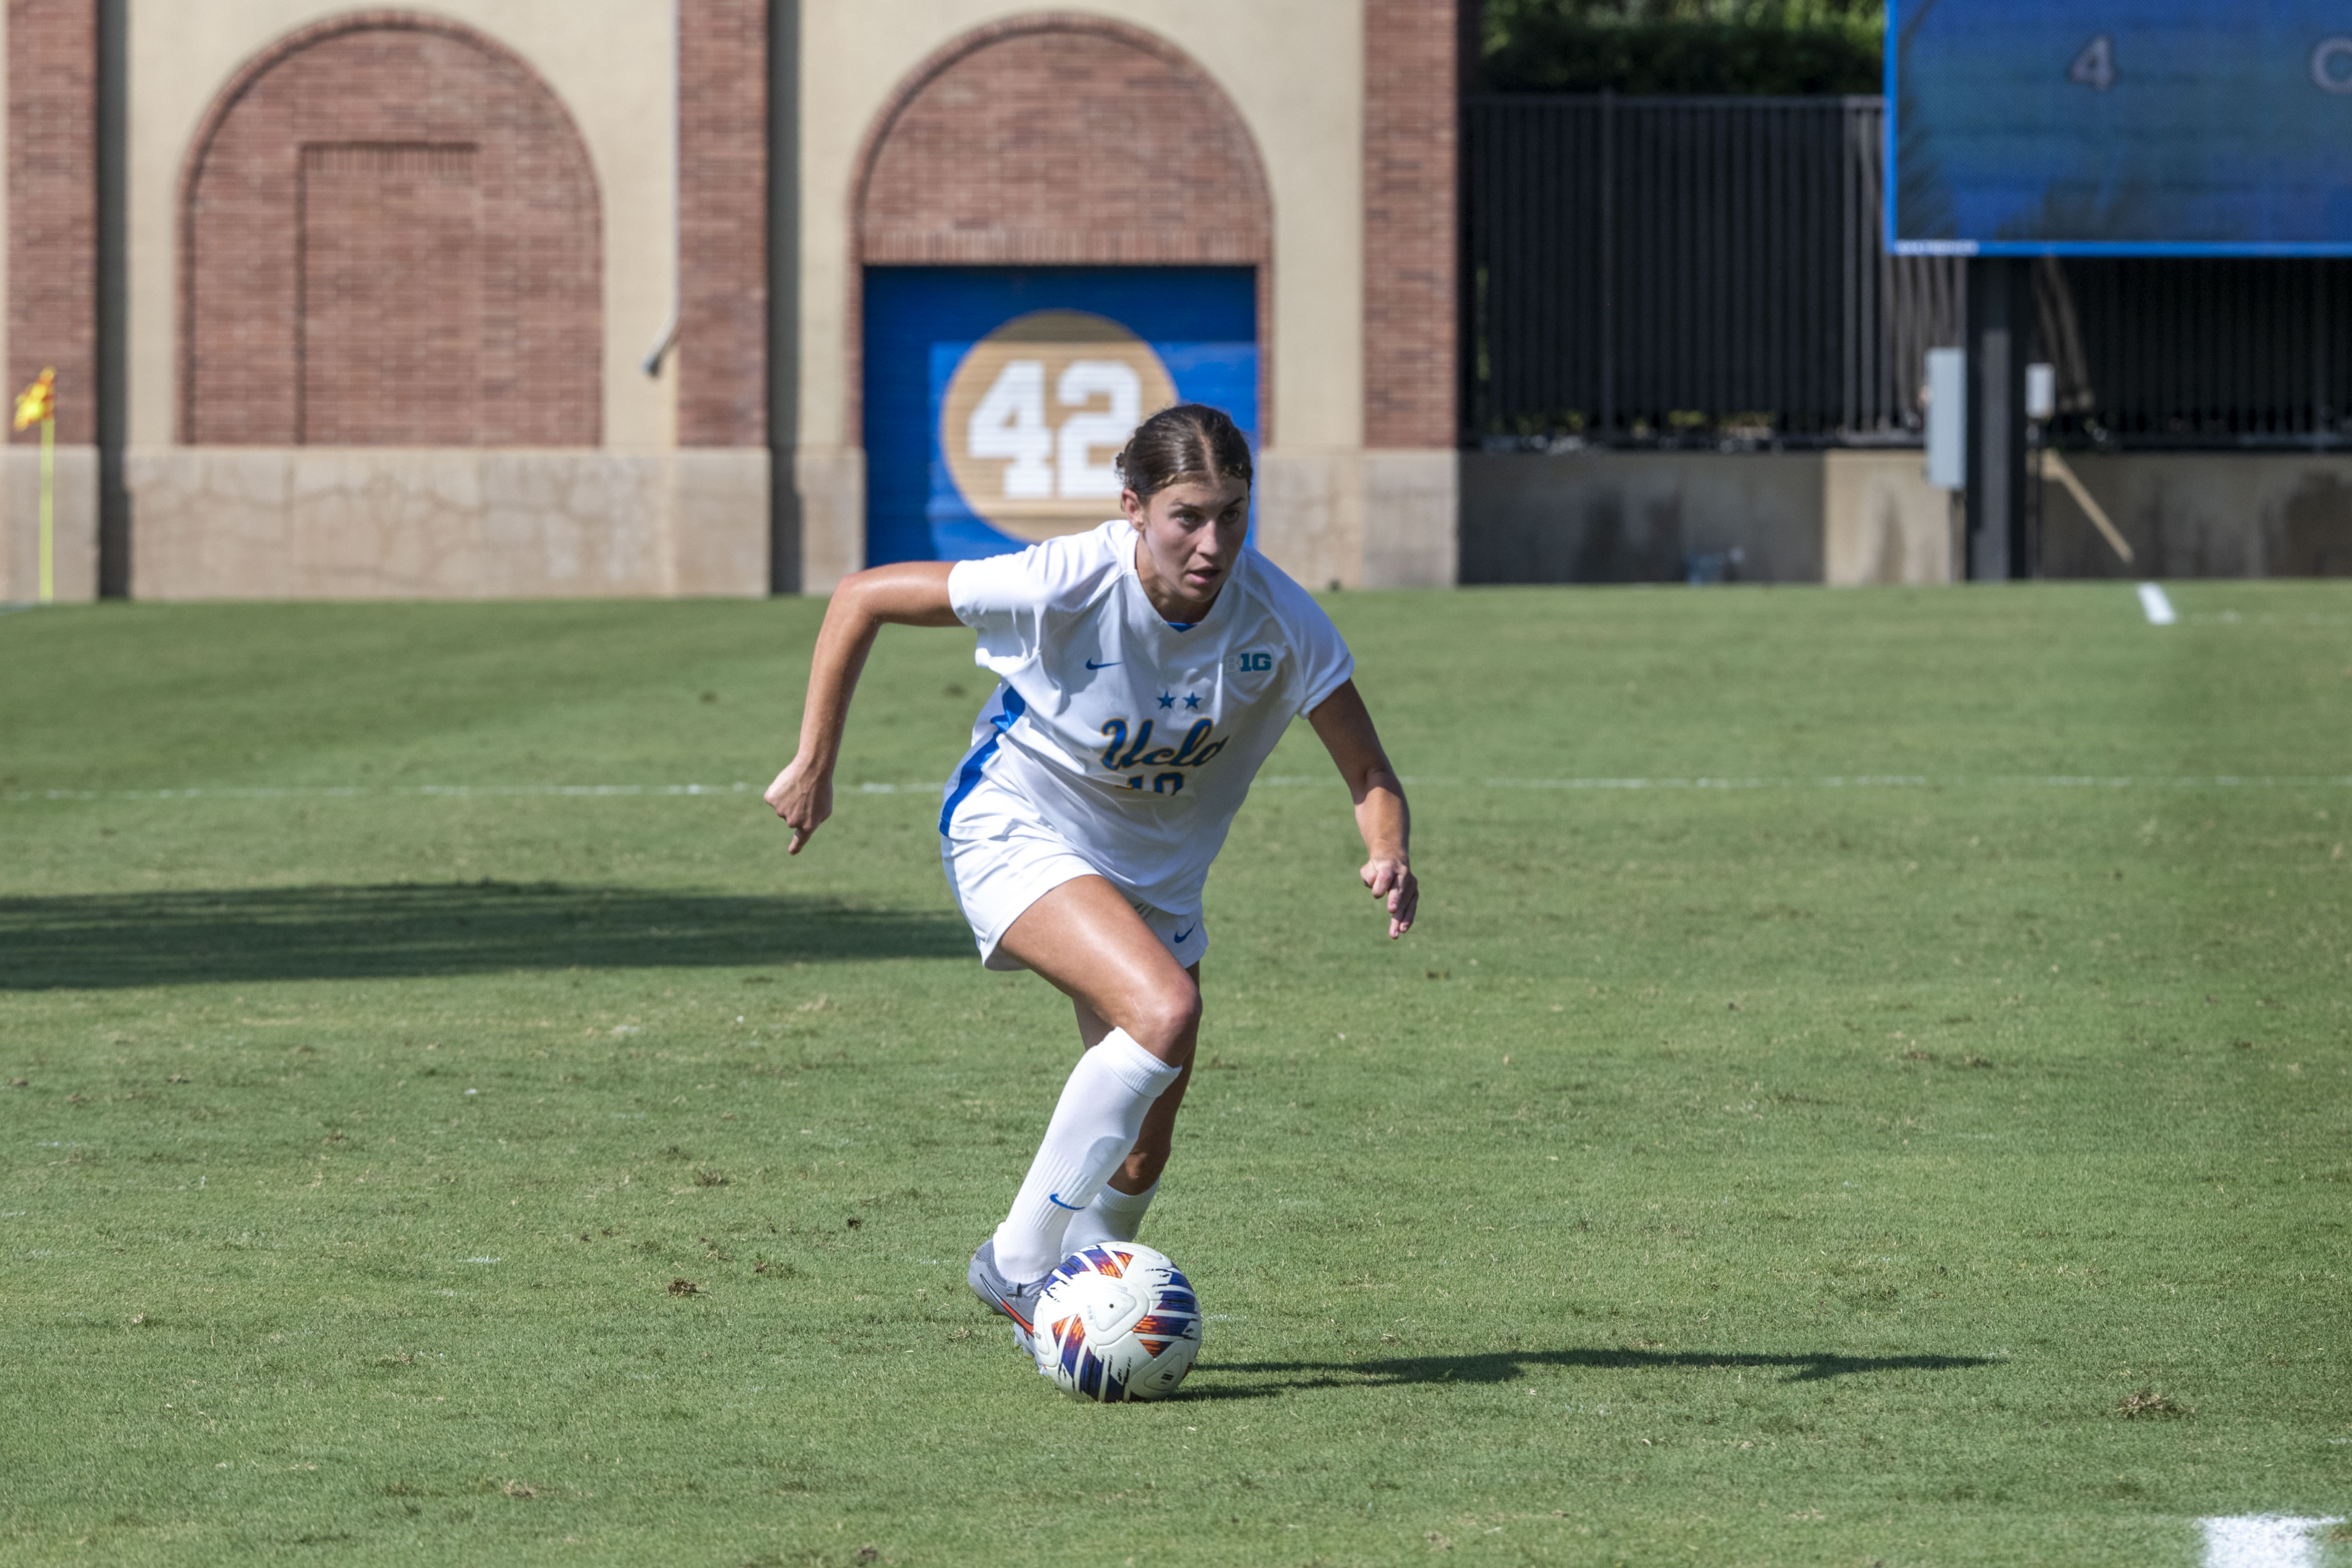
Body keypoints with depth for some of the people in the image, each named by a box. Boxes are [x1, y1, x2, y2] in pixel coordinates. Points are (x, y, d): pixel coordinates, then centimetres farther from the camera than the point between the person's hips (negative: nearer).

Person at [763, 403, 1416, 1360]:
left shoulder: (1277, 617, -20)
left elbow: (1368, 773, -13)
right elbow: (862, 598, -17)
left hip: (1155, 872, 5)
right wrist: (814, 766, -13)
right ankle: (1020, 1262, -19)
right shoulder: (1065, 586, -29)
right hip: (1016, 832, -5)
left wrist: (1387, 855, -35)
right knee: (1164, 1008, -31)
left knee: (1139, 1157, 6)